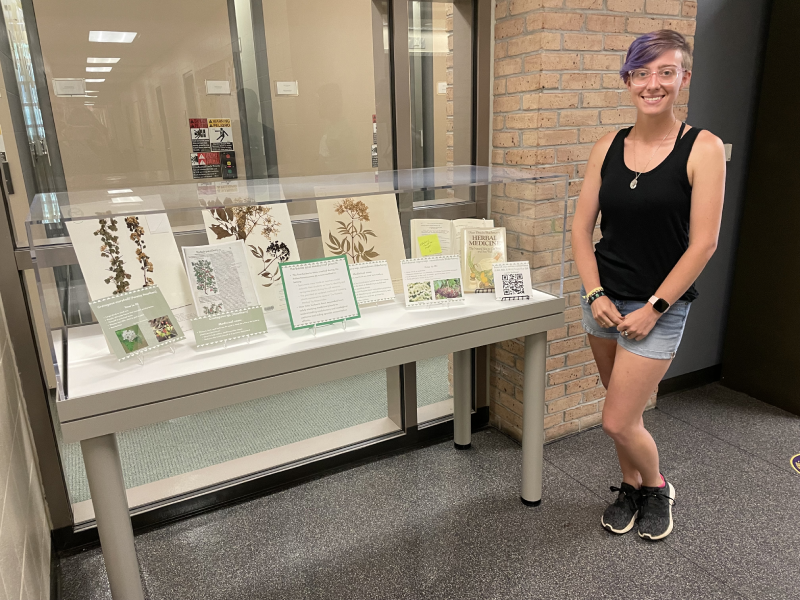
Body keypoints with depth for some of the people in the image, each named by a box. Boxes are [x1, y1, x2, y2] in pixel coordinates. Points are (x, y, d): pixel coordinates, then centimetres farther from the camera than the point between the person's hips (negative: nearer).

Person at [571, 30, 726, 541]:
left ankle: (658, 487, 29)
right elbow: (582, 227, 3)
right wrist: (595, 295, -7)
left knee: (618, 422, -2)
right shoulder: (608, 148, 2)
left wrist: (652, 309, -13)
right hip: (605, 299, 4)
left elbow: (703, 243, -13)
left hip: (659, 307, -4)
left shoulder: (703, 148, -10)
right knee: (626, 410, 17)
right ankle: (631, 487, 41)